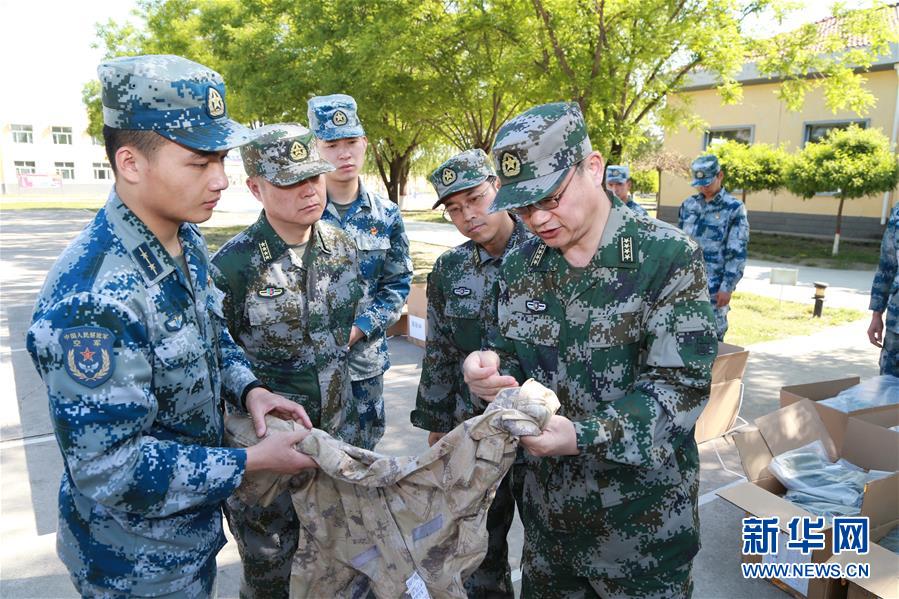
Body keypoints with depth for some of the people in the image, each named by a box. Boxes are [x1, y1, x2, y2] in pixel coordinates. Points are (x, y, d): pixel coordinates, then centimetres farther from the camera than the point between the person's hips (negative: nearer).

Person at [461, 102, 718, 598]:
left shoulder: (669, 257, -16)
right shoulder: (521, 265, -1)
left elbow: (680, 387, -20)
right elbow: (514, 355, 5)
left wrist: (582, 436, -32)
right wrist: (490, 367, -18)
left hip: (643, 514, -4)